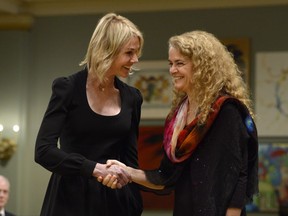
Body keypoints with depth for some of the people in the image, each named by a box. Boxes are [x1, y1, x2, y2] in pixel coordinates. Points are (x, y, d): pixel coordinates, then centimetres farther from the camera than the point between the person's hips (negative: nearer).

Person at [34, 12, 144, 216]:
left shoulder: (131, 98, 6)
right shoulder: (68, 88, -7)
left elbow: (130, 157, 10)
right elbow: (43, 151, -15)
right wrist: (95, 168, -23)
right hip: (72, 200, -4)